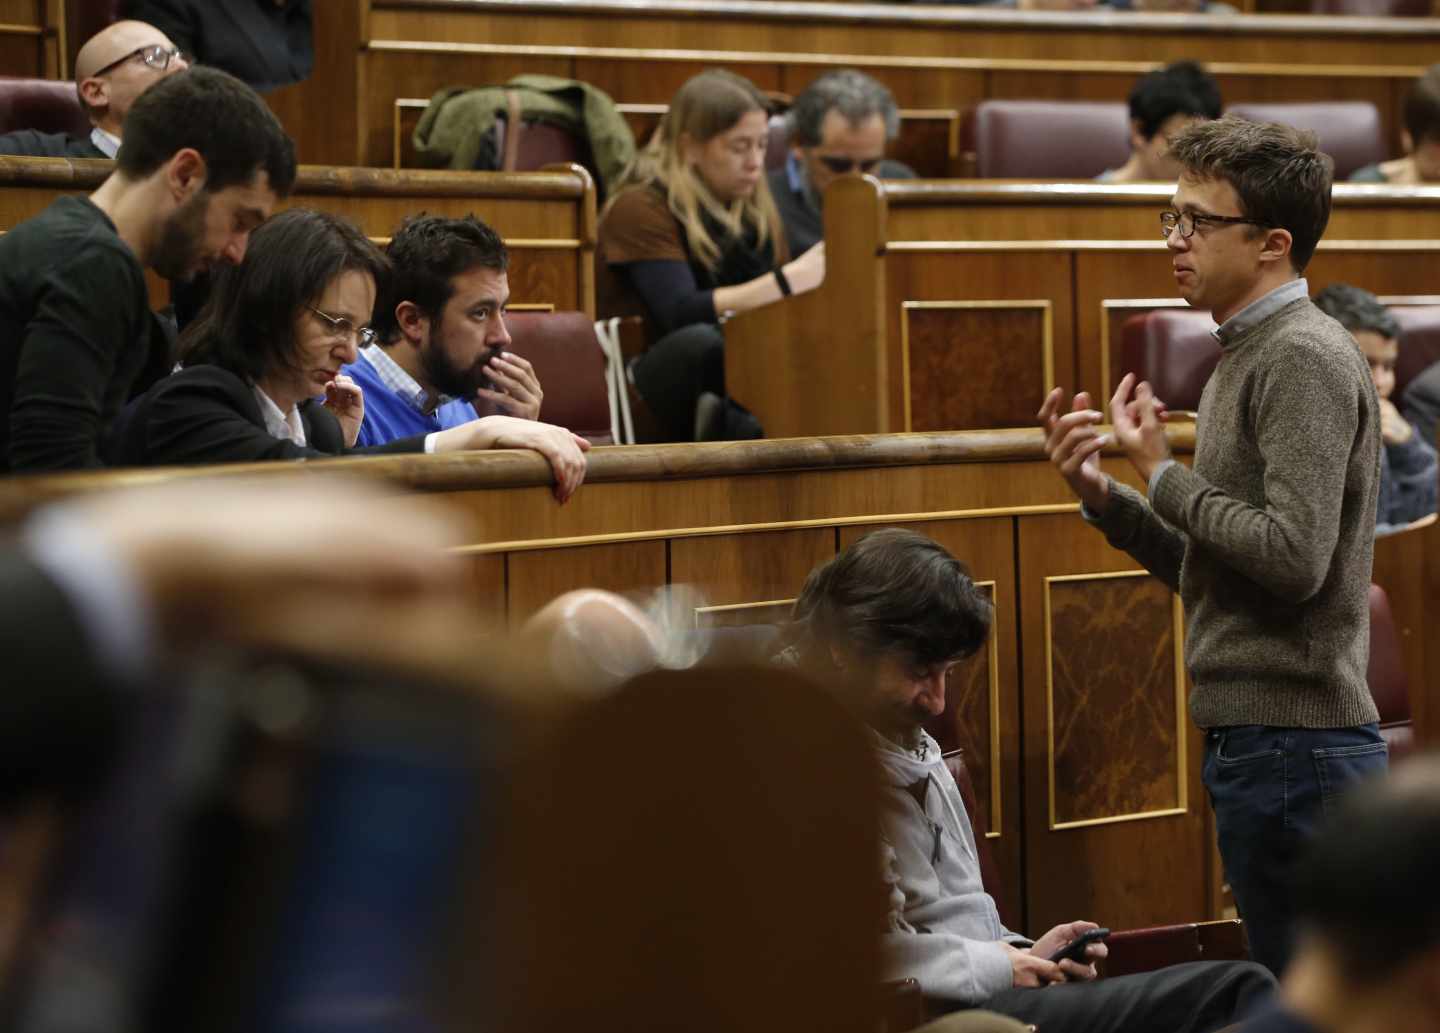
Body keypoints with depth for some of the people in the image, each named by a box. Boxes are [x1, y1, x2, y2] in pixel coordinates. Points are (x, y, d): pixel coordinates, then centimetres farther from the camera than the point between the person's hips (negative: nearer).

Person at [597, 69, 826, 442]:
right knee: (700, 341, -38)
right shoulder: (642, 208, -10)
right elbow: (681, 315, -24)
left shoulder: (757, 210, 10)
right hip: (643, 396, -5)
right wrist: (790, 280, -31)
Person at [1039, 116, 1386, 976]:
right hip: (1258, 738, 10)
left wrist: (1162, 472, -12)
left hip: (1296, 744, -10)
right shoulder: (1248, 358, 17)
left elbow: (1293, 558, -23)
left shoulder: (1305, 358, -13)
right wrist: (1103, 497, 6)